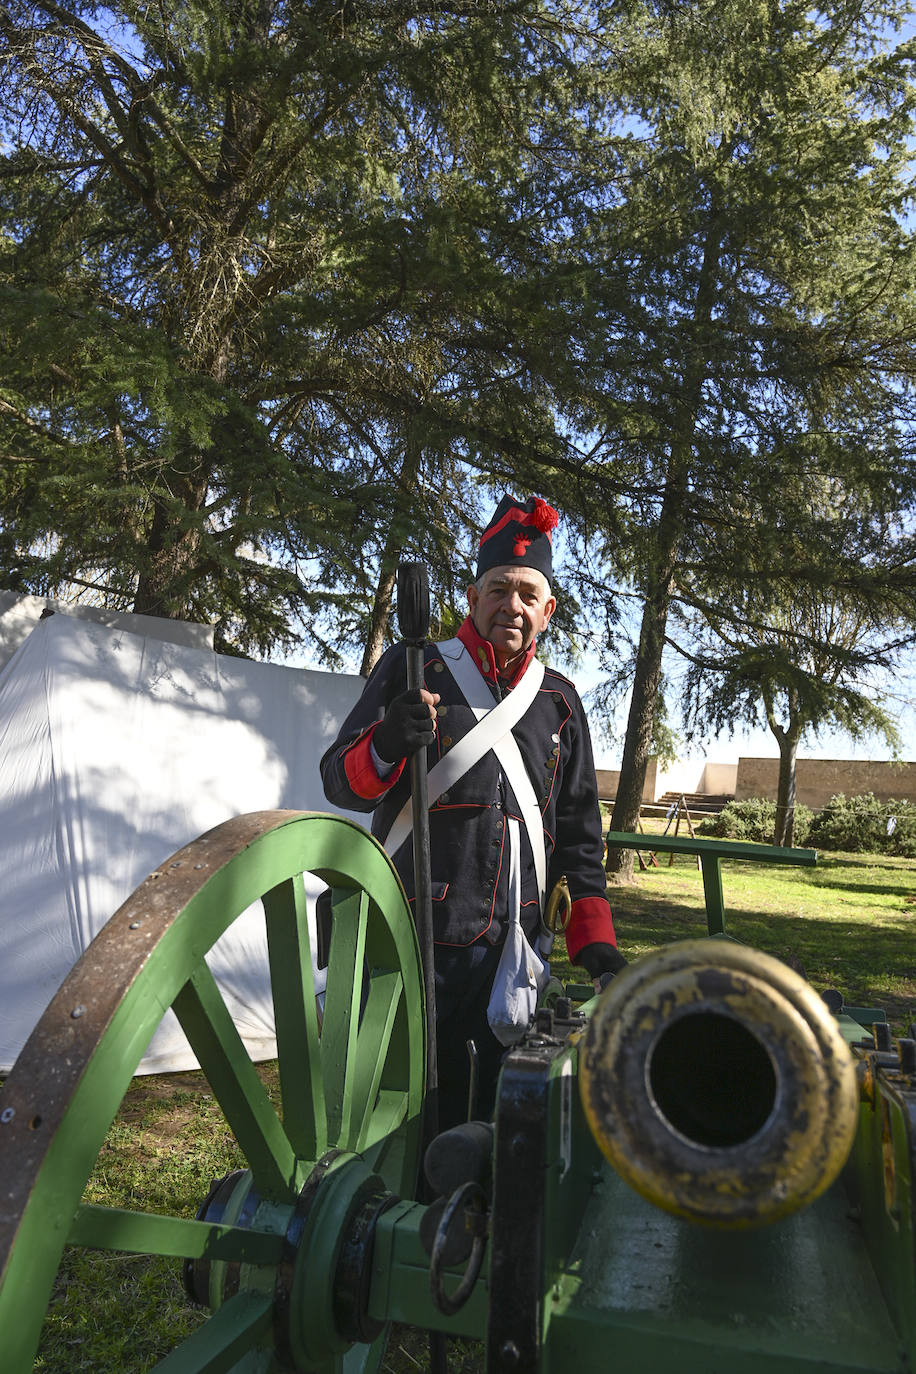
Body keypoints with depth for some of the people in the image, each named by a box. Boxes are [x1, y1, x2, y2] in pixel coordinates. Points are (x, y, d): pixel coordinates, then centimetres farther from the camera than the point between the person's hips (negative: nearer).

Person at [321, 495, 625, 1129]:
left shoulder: (560, 701, 13)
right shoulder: (413, 668, 2)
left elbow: (578, 836, 15)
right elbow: (342, 784, -4)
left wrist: (596, 944, 5)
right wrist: (386, 745, -26)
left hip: (516, 951, 3)